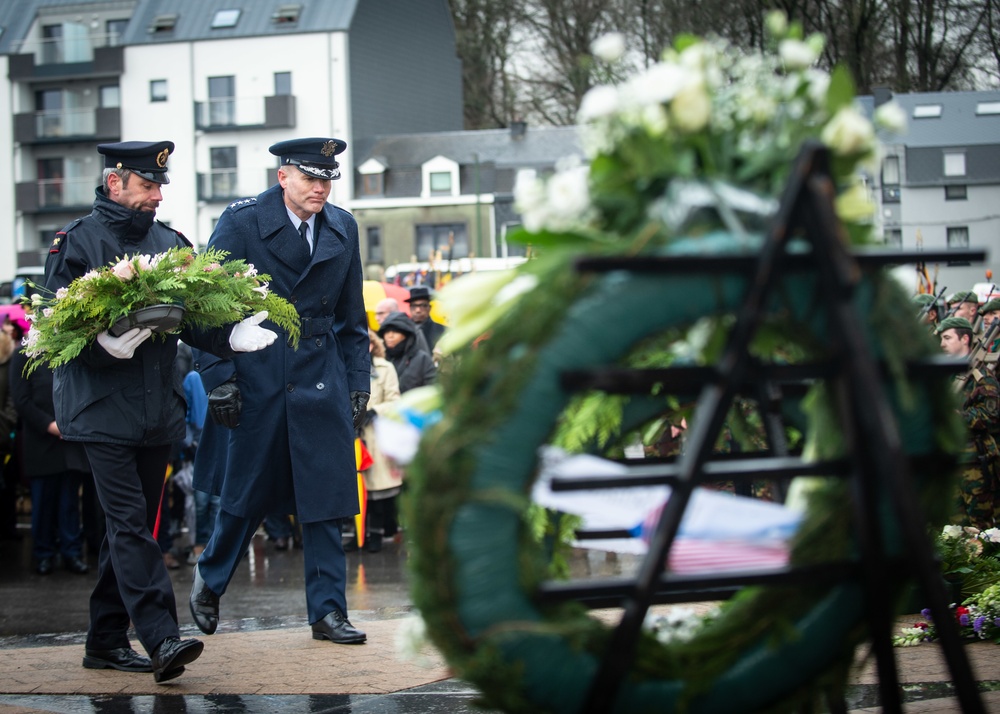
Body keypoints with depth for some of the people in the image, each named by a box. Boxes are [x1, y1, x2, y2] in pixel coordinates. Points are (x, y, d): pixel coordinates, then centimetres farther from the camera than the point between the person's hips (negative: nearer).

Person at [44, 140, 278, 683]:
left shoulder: (170, 242, 14)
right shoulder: (77, 241, -3)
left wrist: (229, 337, -7)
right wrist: (101, 343, -27)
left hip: (157, 409, 6)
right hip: (102, 408, -6)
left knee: (130, 527, 10)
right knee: (130, 525, -13)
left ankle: (107, 642, 19)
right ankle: (161, 640, -19)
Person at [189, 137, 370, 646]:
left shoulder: (342, 229, 8)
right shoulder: (240, 223, -5)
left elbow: (352, 317, 15)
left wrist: (358, 383, 9)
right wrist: (219, 379, -12)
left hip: (321, 380, 3)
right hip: (255, 379, -3)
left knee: (325, 498, -1)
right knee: (247, 494, 6)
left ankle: (328, 611, 5)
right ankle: (210, 577, 32)